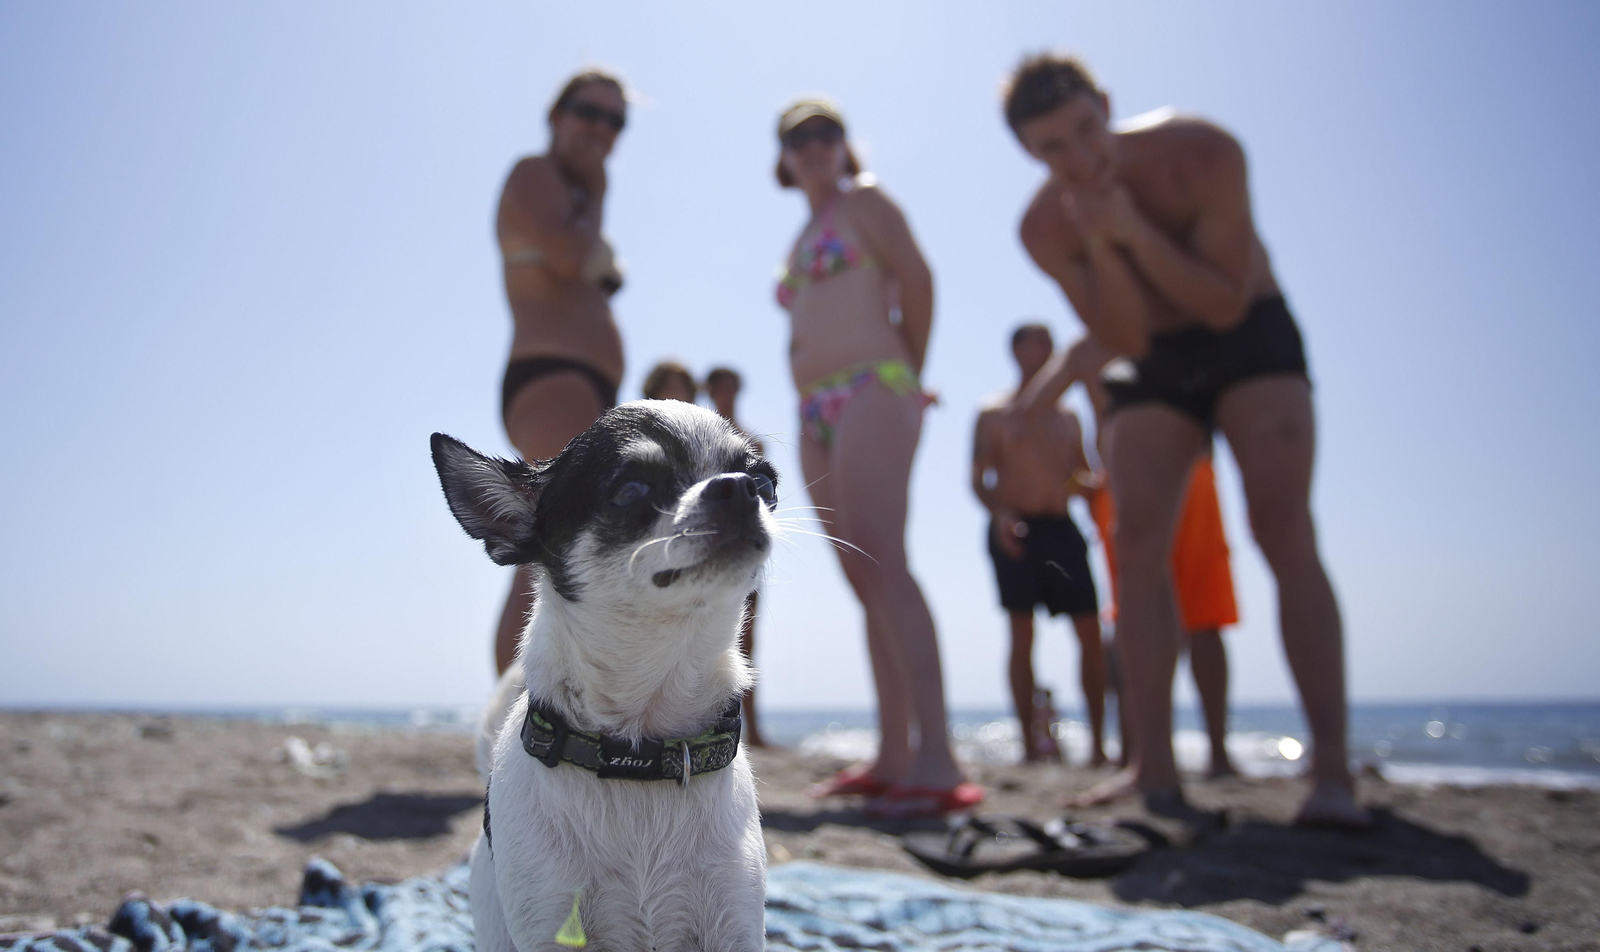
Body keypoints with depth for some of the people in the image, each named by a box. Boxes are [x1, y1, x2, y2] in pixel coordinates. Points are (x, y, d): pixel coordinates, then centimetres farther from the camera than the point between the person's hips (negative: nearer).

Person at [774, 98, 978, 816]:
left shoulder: (862, 201, 6)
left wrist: (909, 376, 4)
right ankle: (892, 758, 5)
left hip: (871, 393, -8)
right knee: (865, 581, 3)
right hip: (817, 413, 8)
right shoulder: (804, 238, 28)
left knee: (878, 562, -23)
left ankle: (937, 763, -29)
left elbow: (917, 279, -4)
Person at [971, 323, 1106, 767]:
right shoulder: (994, 414, 6)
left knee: (1090, 631, -3)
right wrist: (1000, 515, -19)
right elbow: (979, 479, -1)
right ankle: (1030, 742, 2)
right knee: (1021, 634, -4)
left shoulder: (1068, 417, 18)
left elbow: (1083, 477, 19)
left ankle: (1098, 741, 5)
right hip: (1016, 530, -4)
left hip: (1061, 527, 4)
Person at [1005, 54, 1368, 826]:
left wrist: (1134, 230, -35)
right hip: (1153, 364, 3)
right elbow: (1125, 338, -15)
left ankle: (1332, 771, -20)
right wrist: (1100, 249, -32)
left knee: (1284, 532, -19)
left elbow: (1227, 304, -24)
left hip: (1251, 337, -3)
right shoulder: (1045, 228, -15)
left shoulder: (1204, 154, -24)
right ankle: (1154, 769, -11)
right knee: (1136, 543, -13)